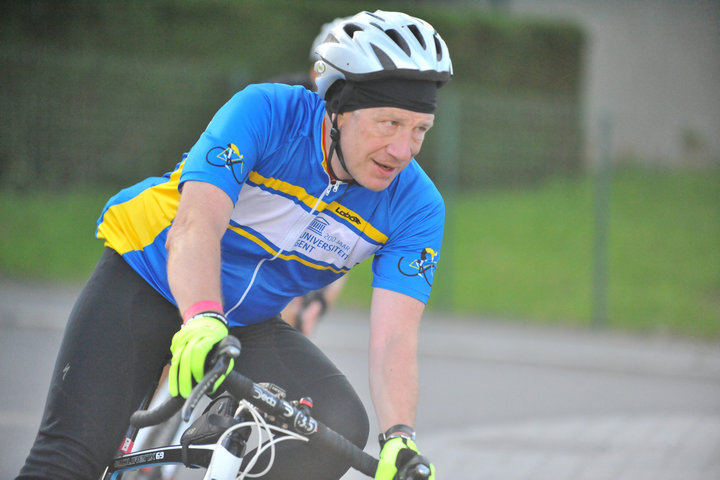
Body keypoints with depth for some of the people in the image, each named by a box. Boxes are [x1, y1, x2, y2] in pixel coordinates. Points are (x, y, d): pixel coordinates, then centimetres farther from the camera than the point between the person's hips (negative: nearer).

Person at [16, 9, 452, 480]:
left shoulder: (417, 207, -17)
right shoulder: (265, 112, -26)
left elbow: (394, 338, -25)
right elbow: (195, 227, -38)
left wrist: (400, 440, -43)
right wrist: (203, 322, -57)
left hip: (248, 324, 3)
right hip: (148, 279, -3)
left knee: (340, 425, -25)